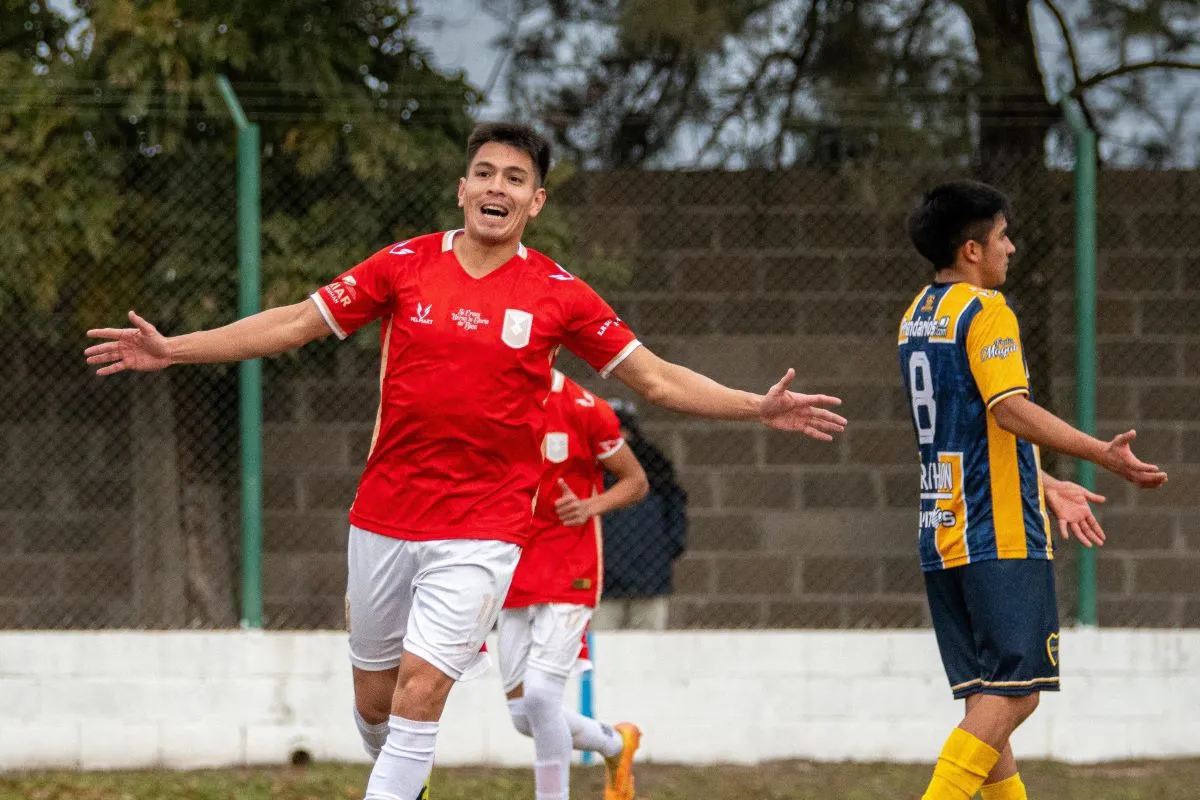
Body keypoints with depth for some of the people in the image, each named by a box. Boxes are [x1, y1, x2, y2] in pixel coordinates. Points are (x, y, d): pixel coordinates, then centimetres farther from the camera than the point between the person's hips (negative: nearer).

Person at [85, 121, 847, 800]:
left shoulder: (559, 294, -2)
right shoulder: (405, 265, 1)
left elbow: (658, 379, 5)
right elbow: (293, 324, 6)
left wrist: (759, 407, -5)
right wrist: (173, 349, 2)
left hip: (483, 529, -2)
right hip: (385, 516, 3)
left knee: (421, 685, -17)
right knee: (375, 702, 10)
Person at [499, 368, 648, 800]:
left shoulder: (583, 409, -9)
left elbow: (636, 481, 1)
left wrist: (591, 506, -17)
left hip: (569, 574, -5)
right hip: (515, 581, 5)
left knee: (539, 695, -20)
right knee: (524, 715, 6)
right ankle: (615, 743, 33)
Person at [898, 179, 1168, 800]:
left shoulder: (918, 315, 18)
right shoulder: (985, 310, -9)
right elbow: (1010, 410, -22)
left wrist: (1048, 487, 25)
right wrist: (1101, 453, -25)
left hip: (943, 533, 9)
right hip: (1000, 535, -9)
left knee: (988, 699, 9)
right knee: (1013, 693, -9)